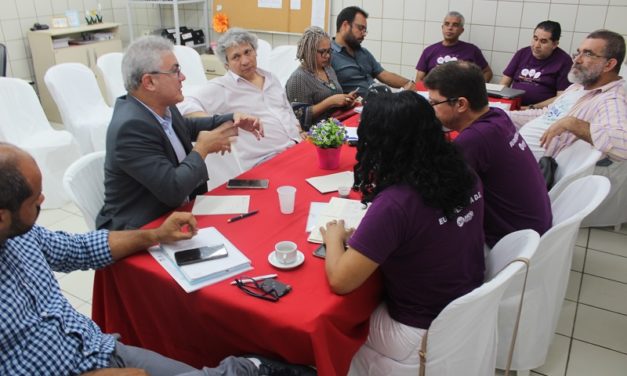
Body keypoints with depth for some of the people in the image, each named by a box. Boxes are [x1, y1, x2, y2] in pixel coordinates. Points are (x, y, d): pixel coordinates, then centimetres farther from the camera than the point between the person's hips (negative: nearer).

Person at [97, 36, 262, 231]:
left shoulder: (160, 108, -2)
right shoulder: (131, 127, -25)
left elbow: (188, 126, 21)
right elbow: (174, 190, -29)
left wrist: (233, 120, 8)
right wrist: (202, 149, -14)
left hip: (171, 212, 7)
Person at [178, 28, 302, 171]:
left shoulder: (270, 78, 19)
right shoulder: (221, 87, -2)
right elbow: (186, 107, -13)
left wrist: (300, 134, 12)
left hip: (297, 148, 7)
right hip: (265, 162, -7)